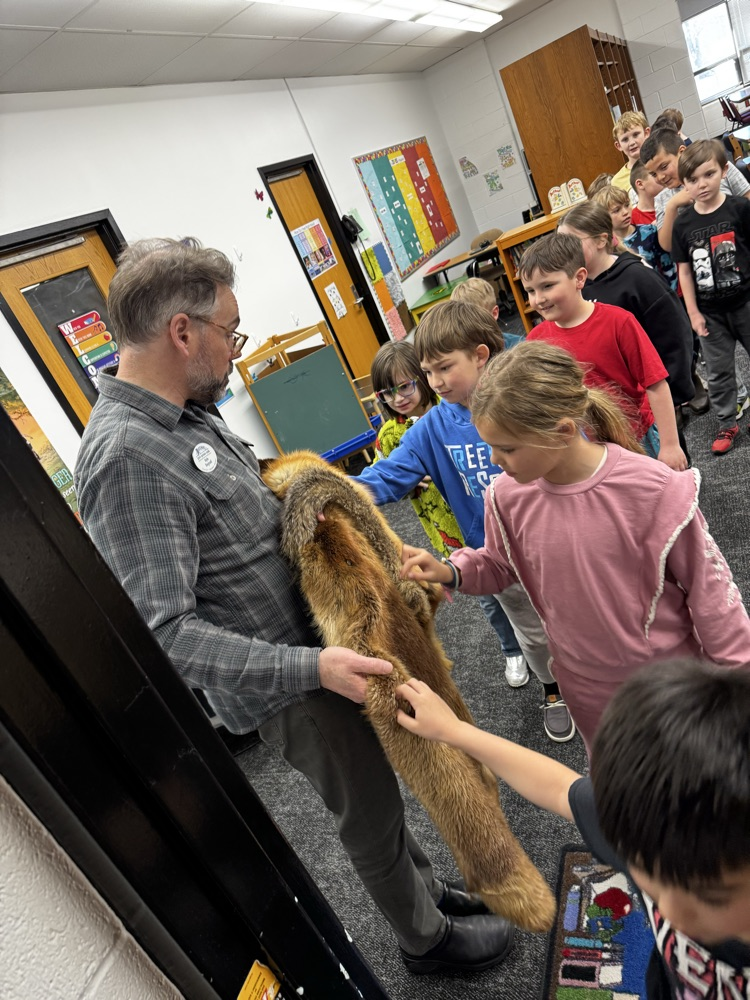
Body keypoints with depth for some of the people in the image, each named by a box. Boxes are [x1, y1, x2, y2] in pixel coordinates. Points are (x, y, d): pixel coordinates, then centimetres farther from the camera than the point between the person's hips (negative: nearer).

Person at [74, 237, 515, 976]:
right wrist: (311, 667, -34)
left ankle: (423, 889, 54)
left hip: (313, 641, 9)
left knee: (378, 788, 27)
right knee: (370, 812, 16)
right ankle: (427, 937, 44)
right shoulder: (127, 458, -29)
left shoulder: (185, 414, 2)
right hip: (285, 686, -8)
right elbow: (163, 630, -31)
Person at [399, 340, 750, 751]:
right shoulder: (507, 494, -17)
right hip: (586, 686, 3)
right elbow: (499, 566, 2)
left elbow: (708, 586, -15)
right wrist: (450, 572, -18)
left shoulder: (654, 489, -28)